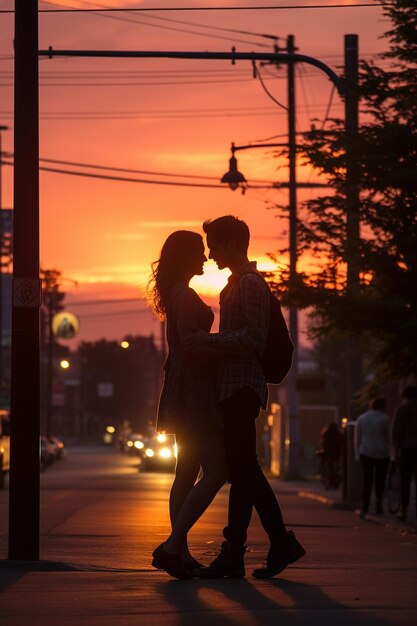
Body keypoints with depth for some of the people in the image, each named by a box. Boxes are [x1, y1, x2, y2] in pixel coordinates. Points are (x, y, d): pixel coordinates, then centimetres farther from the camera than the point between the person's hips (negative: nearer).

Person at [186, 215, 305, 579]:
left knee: (241, 471, -8)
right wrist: (210, 342, 17)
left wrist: (210, 340, -19)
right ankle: (282, 544, 12)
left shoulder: (249, 283, -11)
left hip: (241, 387, -11)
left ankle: (233, 555, -7)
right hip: (235, 388, 11)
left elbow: (253, 337, -20)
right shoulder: (238, 283, 21)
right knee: (244, 471, 10)